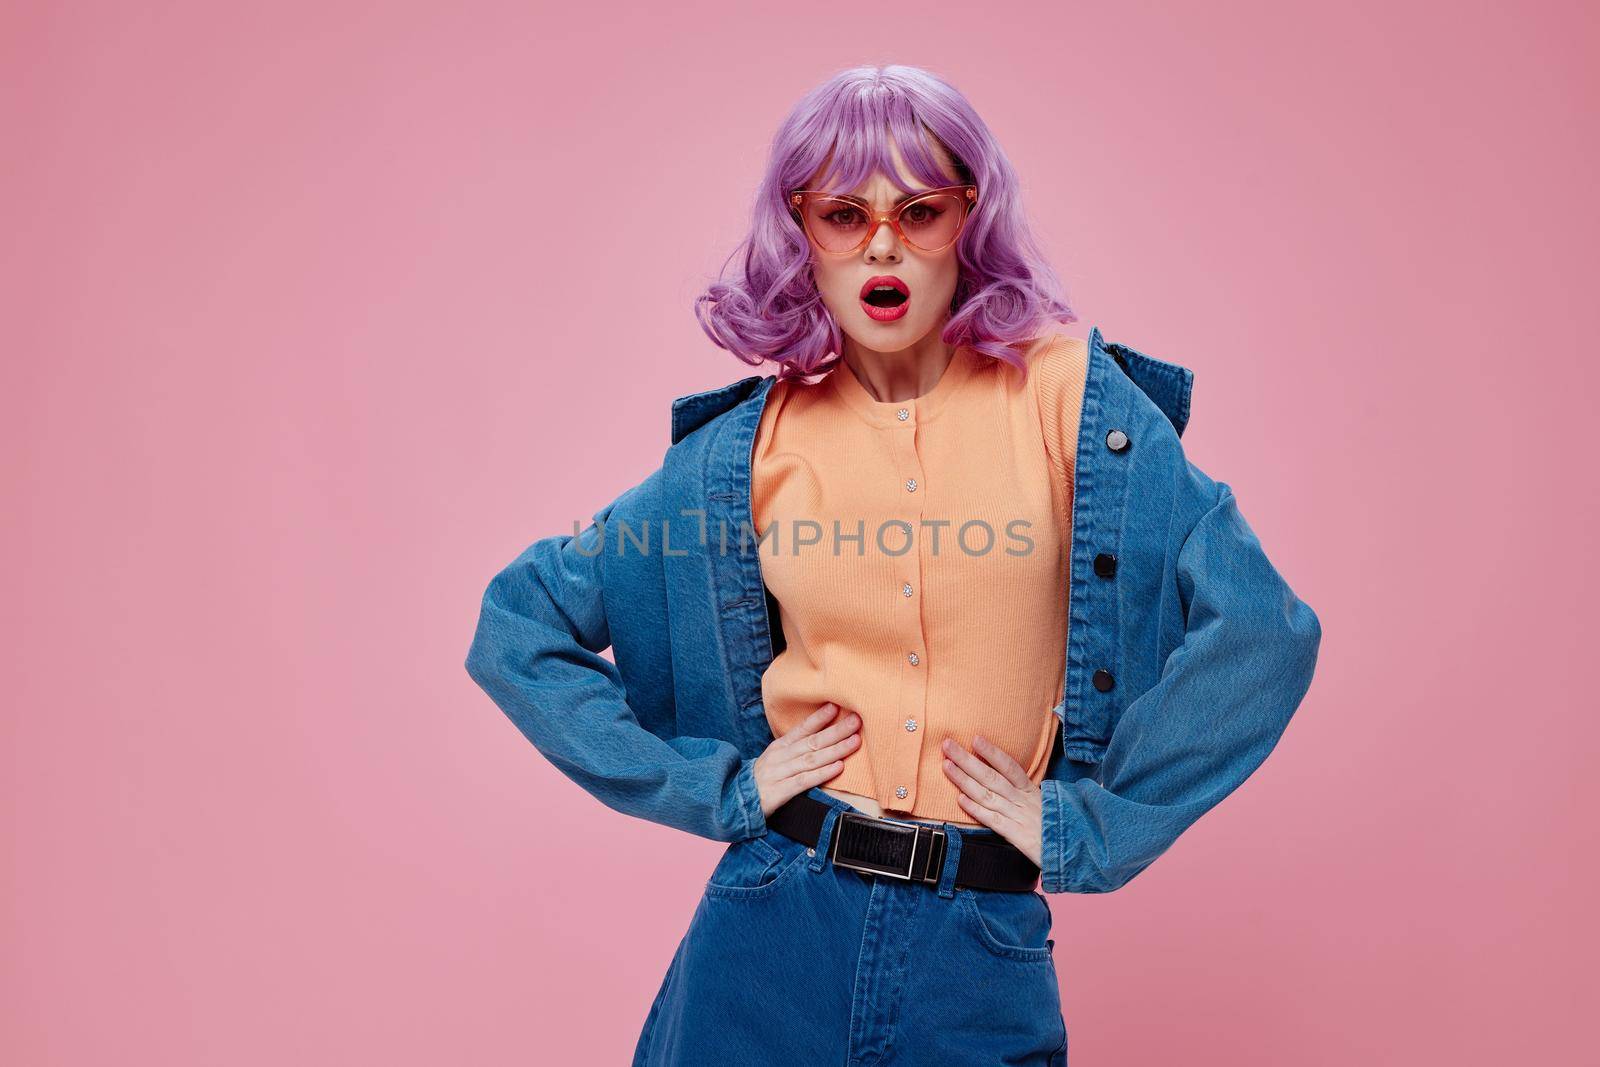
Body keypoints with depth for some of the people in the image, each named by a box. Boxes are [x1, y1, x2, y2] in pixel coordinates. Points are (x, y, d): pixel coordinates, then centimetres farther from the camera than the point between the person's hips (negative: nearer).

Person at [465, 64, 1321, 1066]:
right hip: (776, 931, 1)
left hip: (984, 958, 0)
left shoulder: (1072, 402, -5)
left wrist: (1084, 824, -7)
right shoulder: (747, 447, -2)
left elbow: (1265, 629, -8)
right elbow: (518, 623, 3)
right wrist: (716, 787, -3)